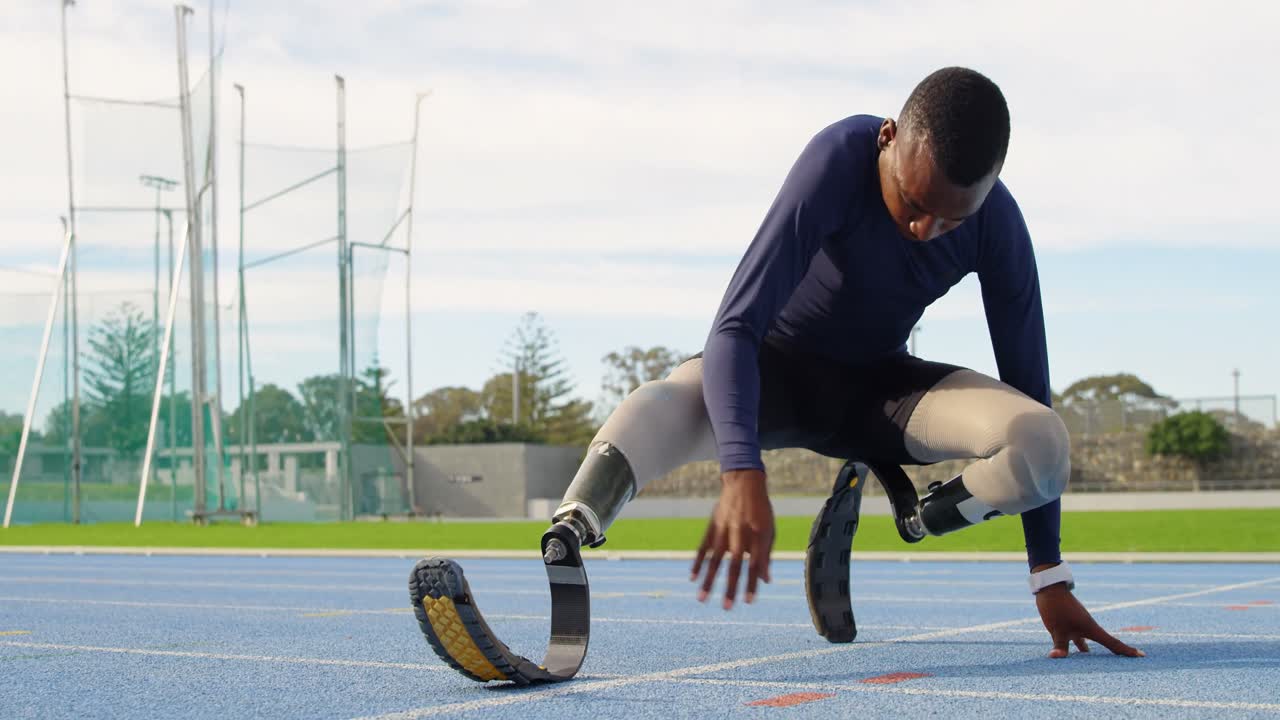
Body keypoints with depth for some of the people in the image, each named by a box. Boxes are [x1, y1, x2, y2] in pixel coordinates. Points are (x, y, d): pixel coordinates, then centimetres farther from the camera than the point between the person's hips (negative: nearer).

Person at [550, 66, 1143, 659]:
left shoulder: (997, 224, -18)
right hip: (776, 367, -3)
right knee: (658, 410, -38)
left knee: (1042, 443, -26)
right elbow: (735, 327, -36)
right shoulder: (840, 160, -30)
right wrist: (741, 474, -54)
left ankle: (920, 521, 1)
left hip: (877, 387, 3)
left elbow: (1027, 383, -11)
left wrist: (1050, 579, -11)